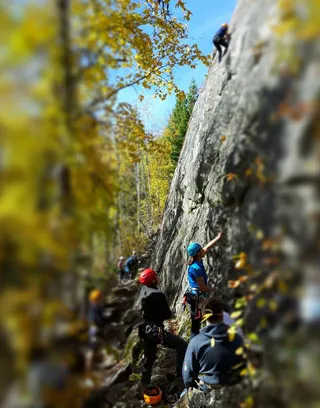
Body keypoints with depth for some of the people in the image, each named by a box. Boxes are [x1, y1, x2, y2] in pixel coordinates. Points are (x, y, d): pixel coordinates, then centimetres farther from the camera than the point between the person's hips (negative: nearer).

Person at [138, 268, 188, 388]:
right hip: (155, 330, -8)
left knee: (149, 357, 25)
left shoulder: (141, 291, 0)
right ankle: (181, 375, 3)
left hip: (144, 329, 8)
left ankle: (145, 383, 39)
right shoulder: (158, 295, -22)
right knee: (182, 346, 3)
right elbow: (167, 315, -12)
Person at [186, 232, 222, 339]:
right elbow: (202, 287, -22)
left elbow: (207, 247, 12)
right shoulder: (196, 268, -27)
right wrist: (212, 290, -3)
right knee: (196, 321, 2)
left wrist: (218, 237, 15)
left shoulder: (198, 261, -1)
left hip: (195, 294, 10)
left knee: (196, 320, 21)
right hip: (197, 296, -10)